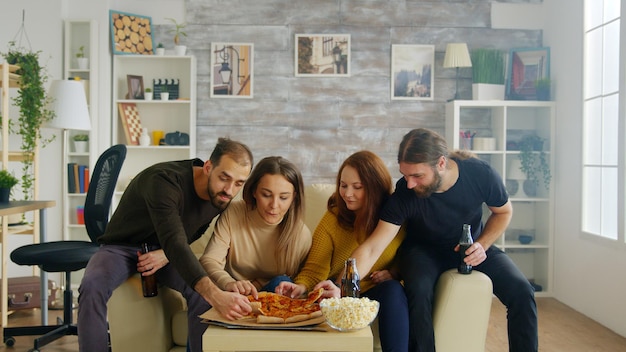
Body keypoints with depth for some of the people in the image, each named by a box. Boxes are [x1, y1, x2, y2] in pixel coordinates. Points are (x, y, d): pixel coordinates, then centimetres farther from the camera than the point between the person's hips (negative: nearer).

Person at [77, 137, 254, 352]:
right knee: (92, 287, -34)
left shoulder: (221, 197, -11)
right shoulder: (164, 180, -33)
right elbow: (174, 243, -44)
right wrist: (216, 295, -57)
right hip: (122, 248, -4)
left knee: (205, 290, -25)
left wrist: (166, 255, -18)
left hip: (164, 251, 4)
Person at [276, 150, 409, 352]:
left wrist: (393, 272, -12)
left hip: (380, 293, 1)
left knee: (392, 289, -32)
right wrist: (300, 287, -29)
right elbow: (314, 269, -8)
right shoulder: (332, 219, -4)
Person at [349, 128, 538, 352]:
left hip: (472, 247, 2)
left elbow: (503, 212, -3)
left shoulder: (481, 174, -25)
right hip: (424, 250, -2)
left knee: (521, 291, -19)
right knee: (419, 291, -34)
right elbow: (372, 248, -35)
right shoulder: (404, 195, -29)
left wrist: (483, 246, -19)